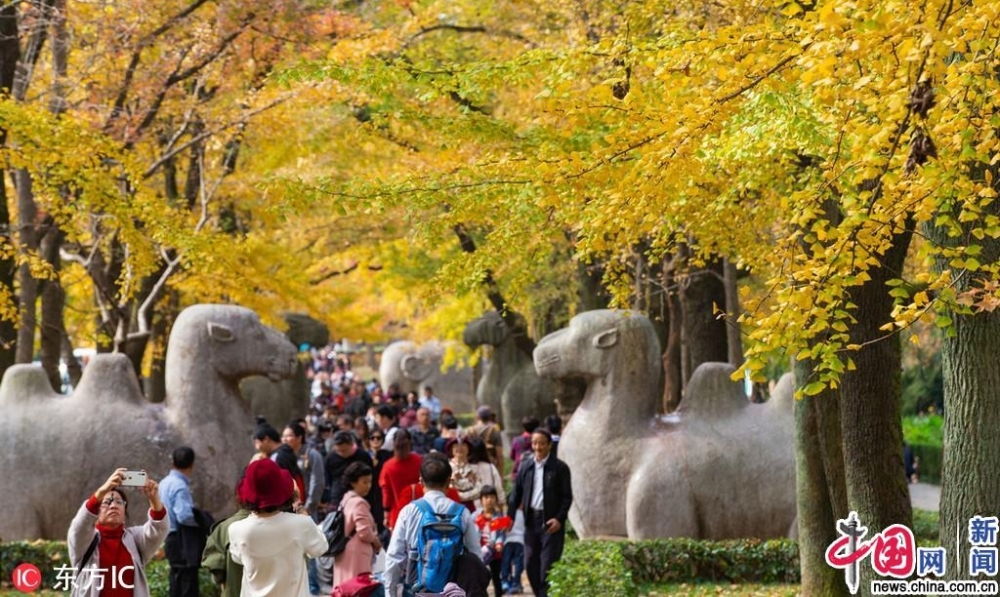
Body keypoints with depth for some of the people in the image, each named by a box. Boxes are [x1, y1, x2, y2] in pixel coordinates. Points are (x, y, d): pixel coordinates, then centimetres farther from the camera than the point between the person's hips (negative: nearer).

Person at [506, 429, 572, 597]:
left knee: (548, 564, -7)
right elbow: (516, 494, 12)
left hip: (551, 521, -5)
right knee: (531, 563, 7)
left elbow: (567, 497, -4)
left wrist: (559, 519, -15)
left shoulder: (560, 468, -3)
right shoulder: (525, 467, 9)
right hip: (531, 520, 5)